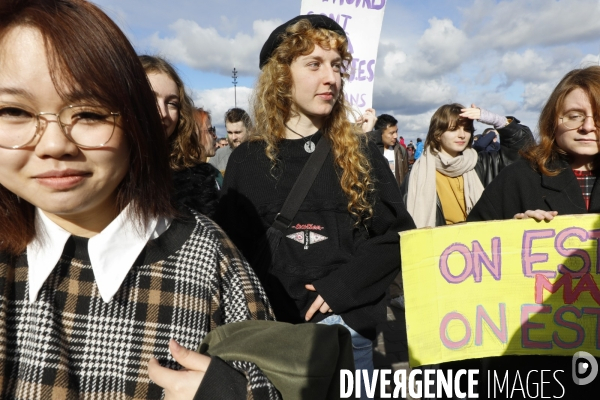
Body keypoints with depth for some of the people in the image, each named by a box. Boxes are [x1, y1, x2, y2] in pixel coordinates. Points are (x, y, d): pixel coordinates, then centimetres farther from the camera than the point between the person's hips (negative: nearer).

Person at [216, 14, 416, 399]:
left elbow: (398, 234, 0)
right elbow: (233, 249, 1)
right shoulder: (247, 160, 2)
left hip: (347, 324, 0)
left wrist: (341, 287, -12)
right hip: (271, 327, 0)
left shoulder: (359, 152, 2)